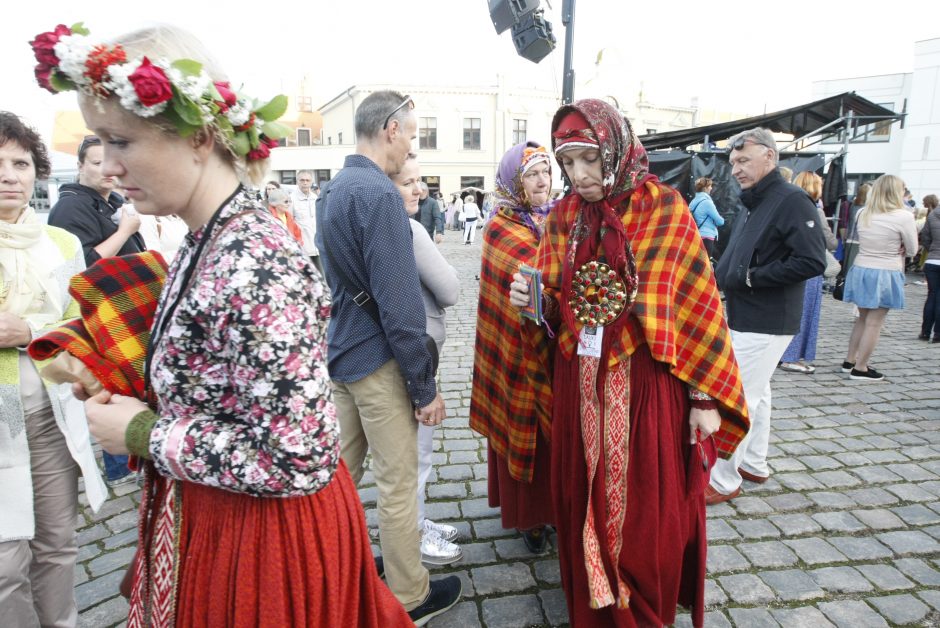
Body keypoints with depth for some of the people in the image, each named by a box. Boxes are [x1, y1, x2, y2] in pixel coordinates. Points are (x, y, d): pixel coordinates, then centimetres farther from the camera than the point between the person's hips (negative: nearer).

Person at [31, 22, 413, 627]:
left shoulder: (256, 263, -29)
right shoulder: (204, 242, 0)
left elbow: (297, 458, -30)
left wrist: (143, 435, -19)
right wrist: (131, 407, -1)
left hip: (265, 528, -8)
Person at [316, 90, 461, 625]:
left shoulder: (335, 189, 11)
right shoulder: (380, 193, -19)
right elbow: (399, 303, -23)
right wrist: (425, 386, -16)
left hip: (341, 353, 9)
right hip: (379, 360, -9)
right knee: (399, 485, 5)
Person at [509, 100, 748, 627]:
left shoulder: (664, 208, -7)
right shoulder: (564, 217, 5)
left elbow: (697, 303, -7)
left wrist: (706, 396, -8)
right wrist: (533, 301, -12)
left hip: (646, 384, -3)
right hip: (580, 386, 4)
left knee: (649, 509, 10)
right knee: (585, 502, 15)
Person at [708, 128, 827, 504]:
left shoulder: (791, 201, -16)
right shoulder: (753, 205, 13)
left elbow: (813, 261, -24)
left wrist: (749, 278, -21)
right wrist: (719, 274, -3)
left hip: (765, 324, -9)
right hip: (744, 319, 10)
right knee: (755, 394, 19)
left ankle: (724, 480, 7)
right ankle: (754, 464, 33)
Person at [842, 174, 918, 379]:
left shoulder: (862, 213, 3)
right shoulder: (903, 216, -13)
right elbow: (912, 248, -5)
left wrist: (892, 248, 4)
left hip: (860, 271, 6)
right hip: (886, 275, -6)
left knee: (863, 318, 19)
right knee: (874, 323, 2)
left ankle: (849, 360, 25)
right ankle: (860, 368, 7)